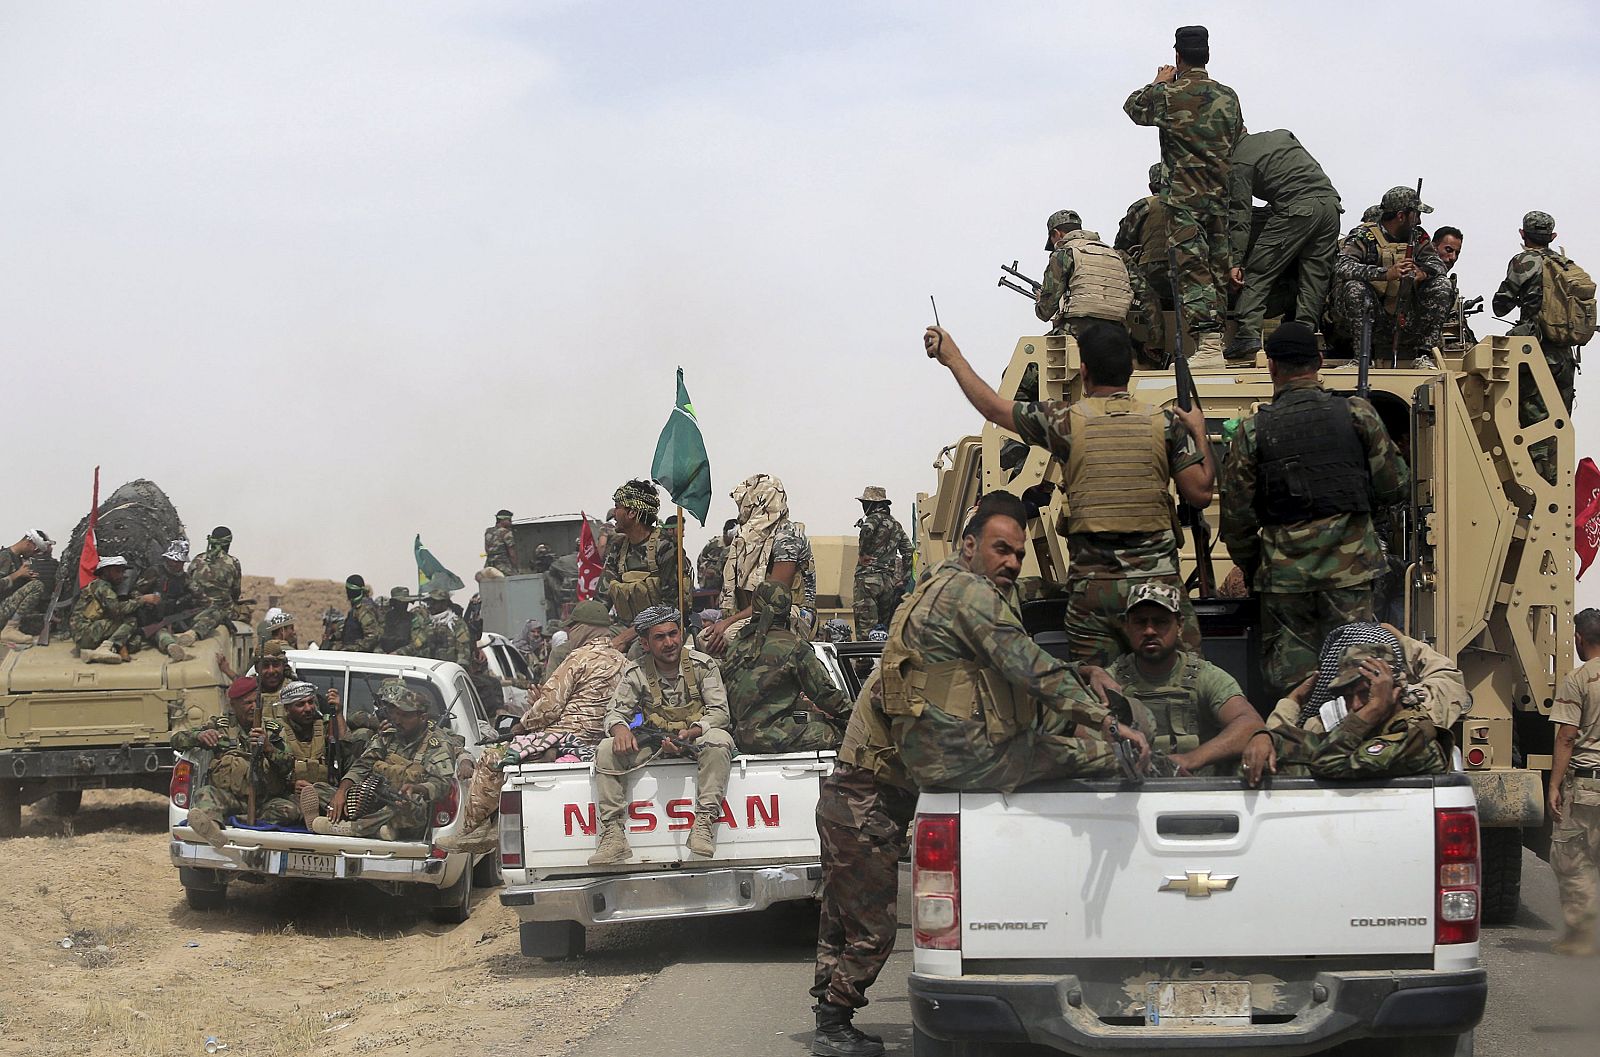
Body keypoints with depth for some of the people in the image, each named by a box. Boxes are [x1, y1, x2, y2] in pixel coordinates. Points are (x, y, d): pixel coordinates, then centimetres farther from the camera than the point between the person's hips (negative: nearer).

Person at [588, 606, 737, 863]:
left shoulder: (703, 665, -6)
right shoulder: (635, 673, 0)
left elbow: (719, 712, -10)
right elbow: (616, 712, 0)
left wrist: (691, 733, -30)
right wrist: (620, 729, -27)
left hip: (696, 739, -2)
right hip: (653, 744, 2)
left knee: (719, 740, -36)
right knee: (607, 750, -22)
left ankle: (703, 825, -37)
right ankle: (613, 835, -25)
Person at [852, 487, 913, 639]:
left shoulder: (875, 518, -6)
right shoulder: (895, 524, 18)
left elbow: (867, 529, -30)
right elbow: (908, 551, 19)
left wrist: (863, 554, -16)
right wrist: (904, 578, 22)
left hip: (869, 577, -8)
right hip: (889, 580, 8)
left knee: (865, 626, -11)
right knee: (886, 624, 13)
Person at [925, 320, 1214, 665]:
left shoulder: (1067, 420, 0)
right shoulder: (1166, 423, 0)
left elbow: (992, 407, 11)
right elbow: (1200, 493, 2)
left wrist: (952, 357, 24)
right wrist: (1200, 434, 18)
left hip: (1091, 589, 0)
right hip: (1158, 584, 0)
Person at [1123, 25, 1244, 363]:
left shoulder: (1168, 94, -7)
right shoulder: (1228, 96, 8)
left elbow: (1132, 107, 13)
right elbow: (1240, 146, 17)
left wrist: (1158, 83, 26)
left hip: (1184, 197, -5)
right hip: (1223, 197, 5)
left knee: (1194, 271, -9)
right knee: (1219, 270, 9)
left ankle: (1208, 345, -18)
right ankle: (1217, 342, 12)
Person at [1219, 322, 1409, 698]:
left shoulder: (1252, 431, 0)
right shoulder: (1356, 414, 0)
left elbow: (1236, 517, 3)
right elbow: (1395, 486, 3)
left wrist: (1250, 570, 19)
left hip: (1284, 572, 0)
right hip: (1350, 569, 0)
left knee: (1289, 676, 8)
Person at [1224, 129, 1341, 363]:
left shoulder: (1239, 163, 5)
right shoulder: (1280, 135, 27)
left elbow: (1240, 214, -2)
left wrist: (1236, 261, -5)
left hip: (1297, 208, -7)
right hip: (1330, 201, 7)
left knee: (1257, 273, -2)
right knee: (1314, 280, 7)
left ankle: (1248, 336, -13)